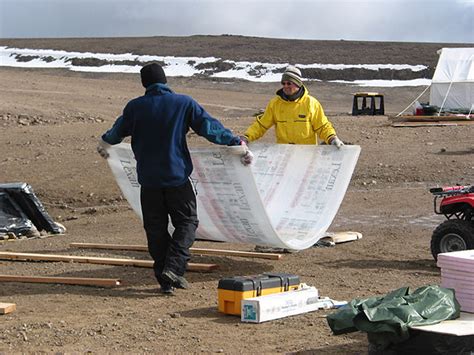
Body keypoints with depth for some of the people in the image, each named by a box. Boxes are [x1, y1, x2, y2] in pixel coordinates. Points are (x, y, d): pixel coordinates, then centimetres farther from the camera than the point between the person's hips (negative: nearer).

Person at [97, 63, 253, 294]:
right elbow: (210, 128, -5)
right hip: (177, 177, -2)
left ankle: (165, 280, 8)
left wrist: (104, 143, 40)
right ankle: (173, 267, -11)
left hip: (148, 180, 2)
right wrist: (238, 143, 2)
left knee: (155, 227, 9)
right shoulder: (184, 103, -2)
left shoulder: (135, 107, 2)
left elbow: (117, 132, 18)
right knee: (186, 221, 9)